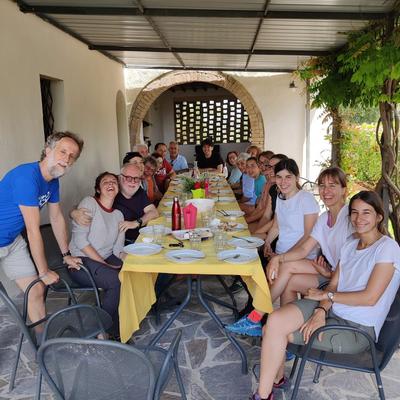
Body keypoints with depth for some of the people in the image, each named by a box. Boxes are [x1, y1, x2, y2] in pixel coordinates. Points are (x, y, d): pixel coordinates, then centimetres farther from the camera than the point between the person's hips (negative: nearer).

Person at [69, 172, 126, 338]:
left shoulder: (118, 214, 12)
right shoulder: (89, 203, -7)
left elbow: (118, 250, 5)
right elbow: (79, 239, -16)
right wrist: (105, 265, -19)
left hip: (106, 259, 6)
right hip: (81, 262, -6)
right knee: (117, 280, -29)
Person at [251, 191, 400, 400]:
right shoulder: (350, 244, 11)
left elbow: (370, 297, -18)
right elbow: (333, 285, 7)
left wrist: (326, 295, -10)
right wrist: (321, 310, -13)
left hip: (357, 329, -6)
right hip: (332, 309, 6)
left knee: (274, 331, -16)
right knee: (275, 321, -19)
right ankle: (276, 376, 9)